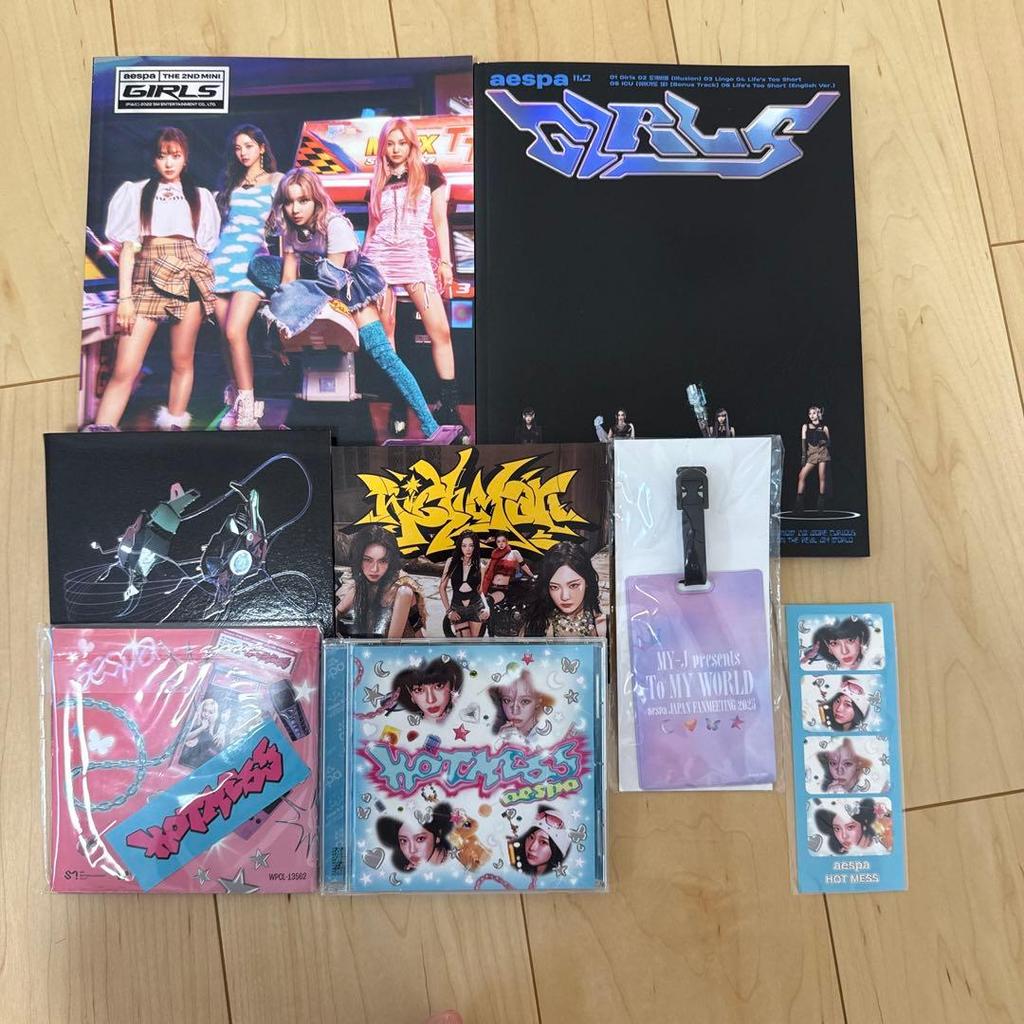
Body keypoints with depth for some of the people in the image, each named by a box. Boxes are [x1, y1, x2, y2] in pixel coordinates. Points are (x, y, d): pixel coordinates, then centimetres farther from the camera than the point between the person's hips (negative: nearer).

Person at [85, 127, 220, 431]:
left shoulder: (199, 196, 18)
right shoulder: (137, 192, 14)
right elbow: (127, 247, 6)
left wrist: (208, 287, 5)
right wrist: (124, 297, -4)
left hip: (188, 275, 2)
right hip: (147, 277, -1)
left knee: (182, 361, 0)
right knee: (125, 368, -10)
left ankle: (174, 426, 8)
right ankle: (101, 431, -13)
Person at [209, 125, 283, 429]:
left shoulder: (276, 180, 11)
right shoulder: (231, 182, 21)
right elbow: (219, 221, 24)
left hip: (251, 259, -5)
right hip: (221, 257, 5)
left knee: (235, 332, -20)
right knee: (227, 336, 0)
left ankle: (246, 410, -17)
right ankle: (237, 401, 9)